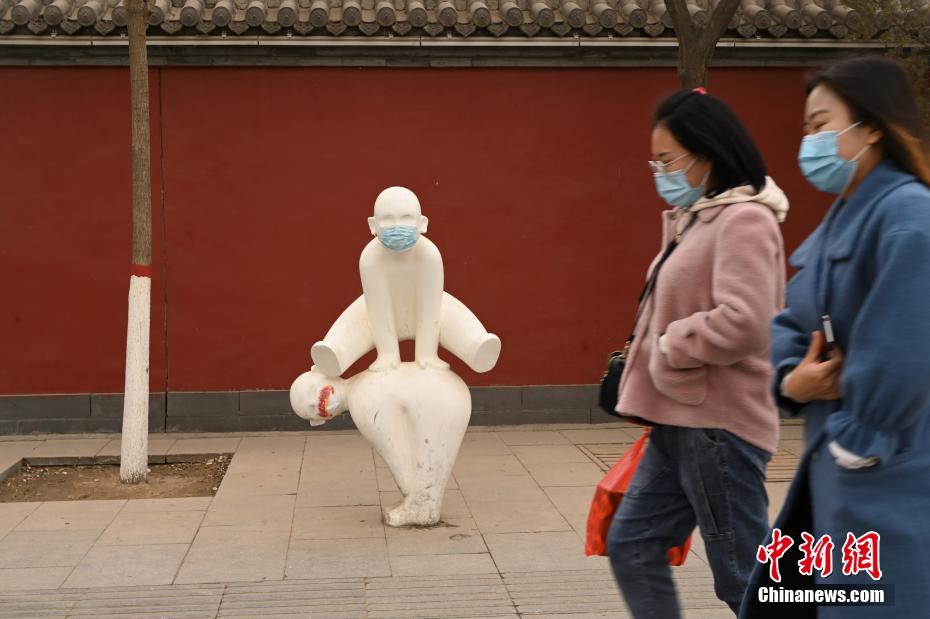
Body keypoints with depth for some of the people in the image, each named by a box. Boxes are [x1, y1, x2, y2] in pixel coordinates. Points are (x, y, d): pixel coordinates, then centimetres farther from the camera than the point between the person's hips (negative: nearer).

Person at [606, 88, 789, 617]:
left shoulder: (744, 220, -15)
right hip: (682, 423, 10)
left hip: (717, 425, -10)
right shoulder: (700, 218, 15)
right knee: (632, 545, 12)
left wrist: (668, 347, -13)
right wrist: (645, 360, 9)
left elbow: (743, 324, -27)